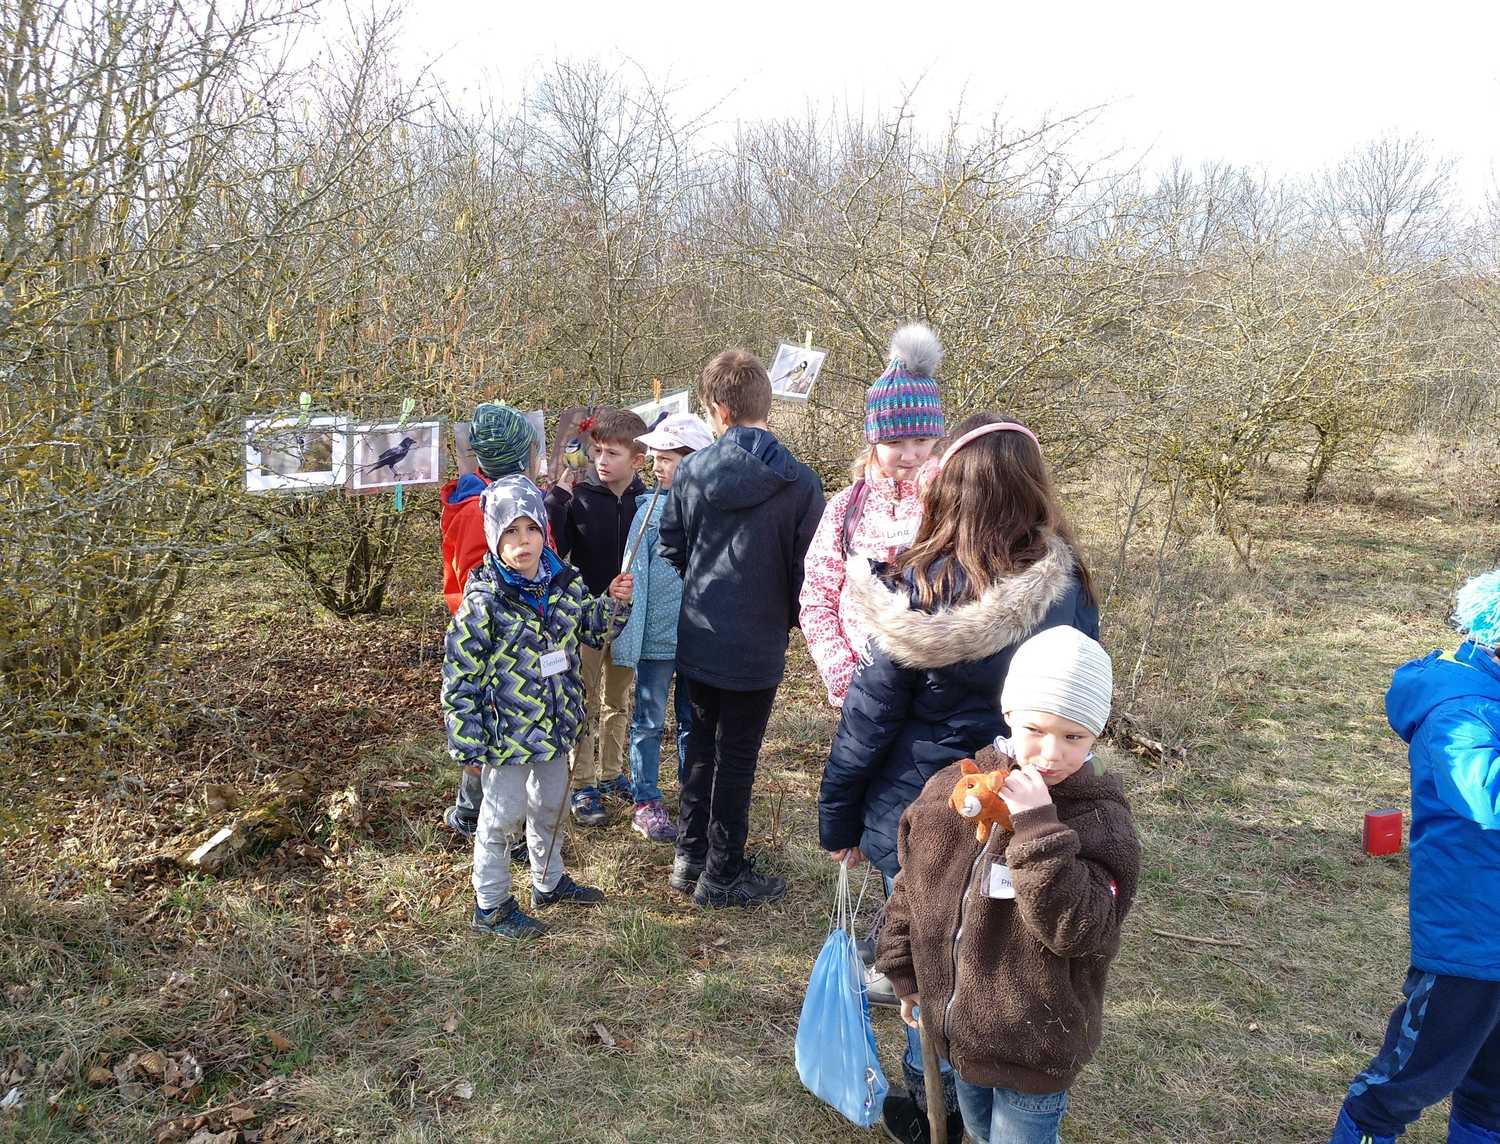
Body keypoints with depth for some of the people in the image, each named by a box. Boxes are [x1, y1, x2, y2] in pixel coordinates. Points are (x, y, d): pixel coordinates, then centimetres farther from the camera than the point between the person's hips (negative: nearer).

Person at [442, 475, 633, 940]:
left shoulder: (565, 582, -3)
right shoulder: (483, 601, -21)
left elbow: (590, 630, 13)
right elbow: (460, 676, -16)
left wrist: (614, 604, -7)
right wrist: (468, 743, -15)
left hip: (557, 725, 6)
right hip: (507, 735, -6)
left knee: (549, 807, 24)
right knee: (501, 817, 9)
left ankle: (549, 881, 45)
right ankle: (491, 905, 27)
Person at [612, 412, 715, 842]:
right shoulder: (650, 508, -8)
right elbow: (634, 574, -7)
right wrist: (630, 636, -10)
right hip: (655, 636, -2)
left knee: (694, 721, 16)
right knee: (648, 722, 10)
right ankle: (645, 802, 22)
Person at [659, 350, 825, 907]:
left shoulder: (690, 469, -6)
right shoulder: (800, 483, -15)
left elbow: (671, 549, 1)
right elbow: (807, 567, -10)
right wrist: (793, 617, 10)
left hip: (697, 637, 4)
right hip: (756, 645, -3)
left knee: (702, 745, 21)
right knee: (736, 757, 9)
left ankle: (689, 856, 32)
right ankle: (723, 875, 21)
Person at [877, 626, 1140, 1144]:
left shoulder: (1100, 820, -21)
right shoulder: (951, 789, -9)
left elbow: (1081, 931, -31)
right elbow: (912, 885, 4)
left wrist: (1039, 829, -36)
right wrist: (905, 972, 9)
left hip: (1034, 1047, -5)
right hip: (956, 1025, 5)